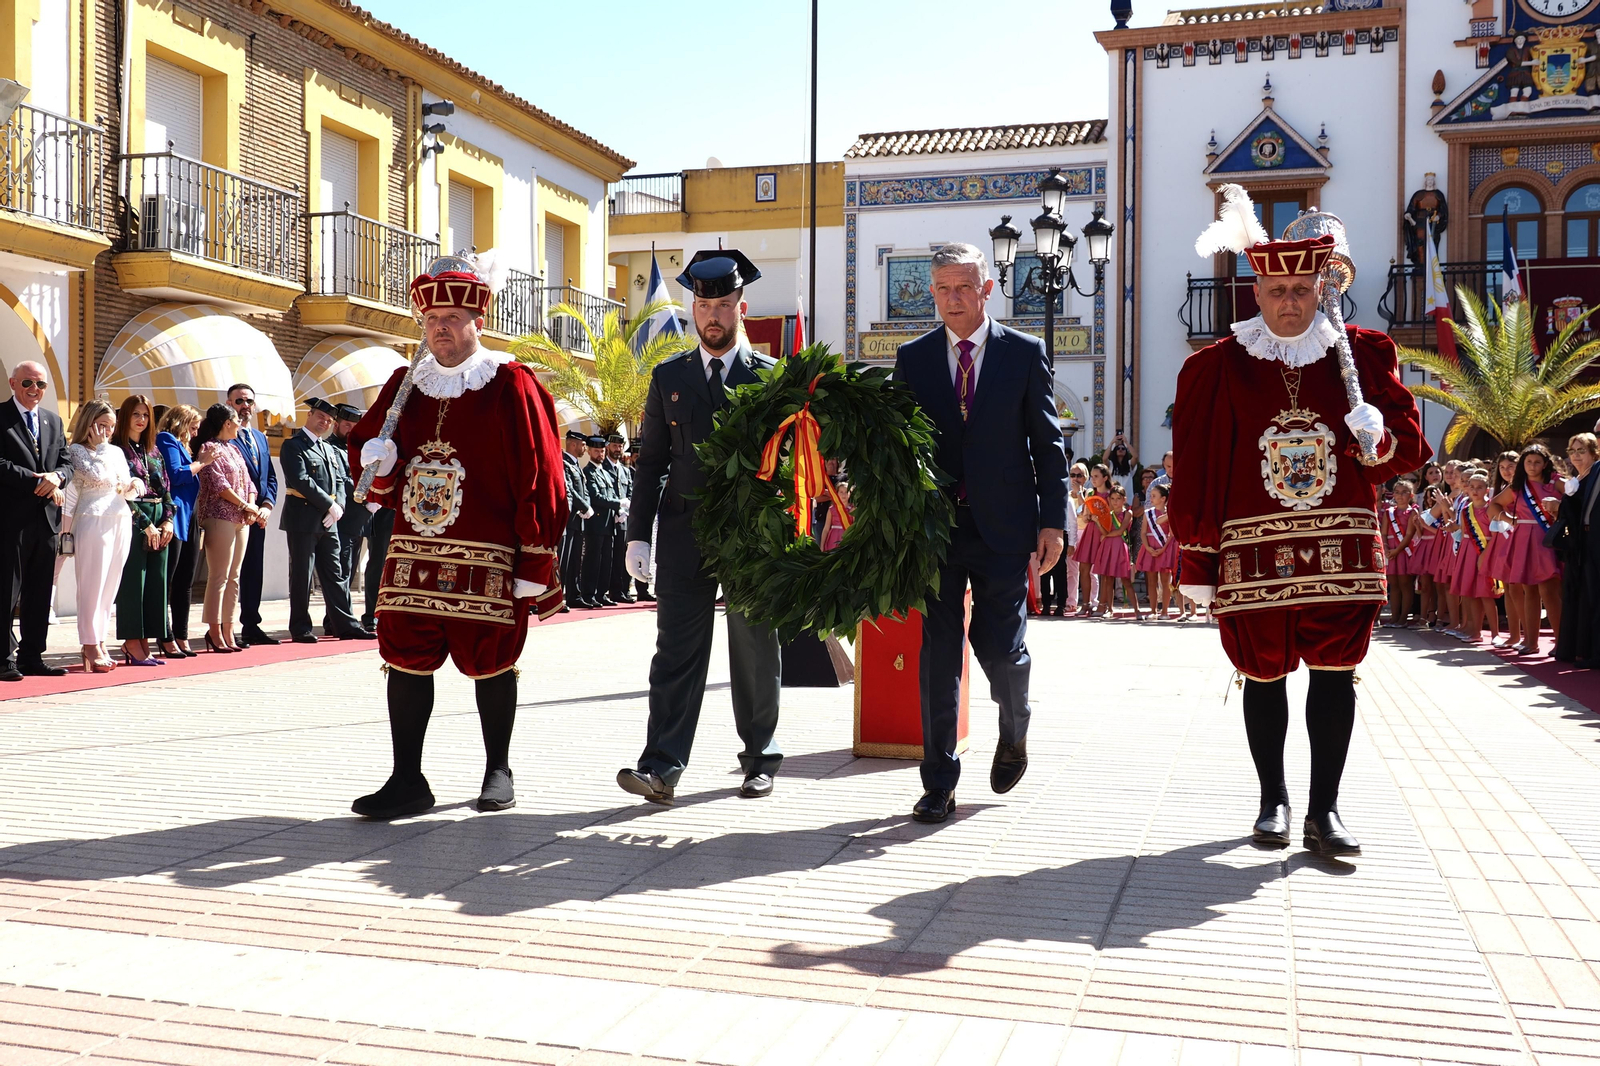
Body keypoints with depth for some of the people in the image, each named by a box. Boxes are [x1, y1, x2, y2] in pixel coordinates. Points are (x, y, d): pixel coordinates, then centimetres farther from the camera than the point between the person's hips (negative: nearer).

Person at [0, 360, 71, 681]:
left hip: (46, 517, 6)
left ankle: (31, 657, 16)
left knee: (40, 593, 9)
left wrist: (57, 477, -9)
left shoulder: (53, 420, 17)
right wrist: (38, 481, -16)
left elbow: (67, 463, 13)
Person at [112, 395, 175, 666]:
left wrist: (168, 520, 0)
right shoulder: (118, 450, -2)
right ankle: (133, 645, -3)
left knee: (155, 582, 4)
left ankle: (143, 644, 8)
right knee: (133, 580, -6)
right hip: (132, 522, -6)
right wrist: (146, 524, -13)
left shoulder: (154, 451, 17)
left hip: (158, 524, 6)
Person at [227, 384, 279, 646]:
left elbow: (270, 478, 18)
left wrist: (267, 505, 2)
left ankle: (251, 626, 17)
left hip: (257, 516, 7)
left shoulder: (261, 438, 19)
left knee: (254, 572, 11)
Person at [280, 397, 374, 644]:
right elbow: (301, 481, -14)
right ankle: (300, 628, 5)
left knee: (335, 573, 8)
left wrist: (338, 507, -4)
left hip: (328, 520, 7)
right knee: (302, 575, -1)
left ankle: (344, 624, 11)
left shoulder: (330, 450, 19)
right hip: (303, 519, -7)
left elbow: (341, 481, 15)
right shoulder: (293, 446, -4)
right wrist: (329, 505, -14)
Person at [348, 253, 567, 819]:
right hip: (412, 554, 5)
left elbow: (539, 481, -7)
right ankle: (407, 782, 10)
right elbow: (366, 446, 22)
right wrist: (375, 460, -5)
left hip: (486, 560, -4)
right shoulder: (405, 384, 11)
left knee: (490, 661, 6)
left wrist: (535, 568, -11)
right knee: (405, 659, 2)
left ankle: (498, 772, 22)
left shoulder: (512, 385, -4)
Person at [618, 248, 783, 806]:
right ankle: (662, 766, -7)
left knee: (755, 652, 8)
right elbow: (651, 461, 9)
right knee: (677, 651, -5)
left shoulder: (773, 376, 5)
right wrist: (638, 534, 1)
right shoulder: (668, 377, 10)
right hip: (684, 535, 1)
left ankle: (760, 757, 21)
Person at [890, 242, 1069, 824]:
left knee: (1000, 647, -2)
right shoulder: (912, 358, 7)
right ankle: (939, 784, 11)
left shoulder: (1025, 353, 3)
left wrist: (1053, 521, -4)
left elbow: (1048, 443, 3)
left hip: (1004, 528, -1)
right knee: (939, 655, 2)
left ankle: (1015, 731, 32)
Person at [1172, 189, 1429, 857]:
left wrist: (1379, 439, -15)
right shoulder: (1218, 367, 2)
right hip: (1254, 550, -1)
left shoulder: (1364, 354, 7)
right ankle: (1273, 801, 23)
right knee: (1264, 674, 8)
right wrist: (1197, 564, -2)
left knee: (1335, 670, 1)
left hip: (1341, 546, 1)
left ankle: (1324, 810, 9)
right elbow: (1195, 471, 1)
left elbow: (1409, 445, 10)